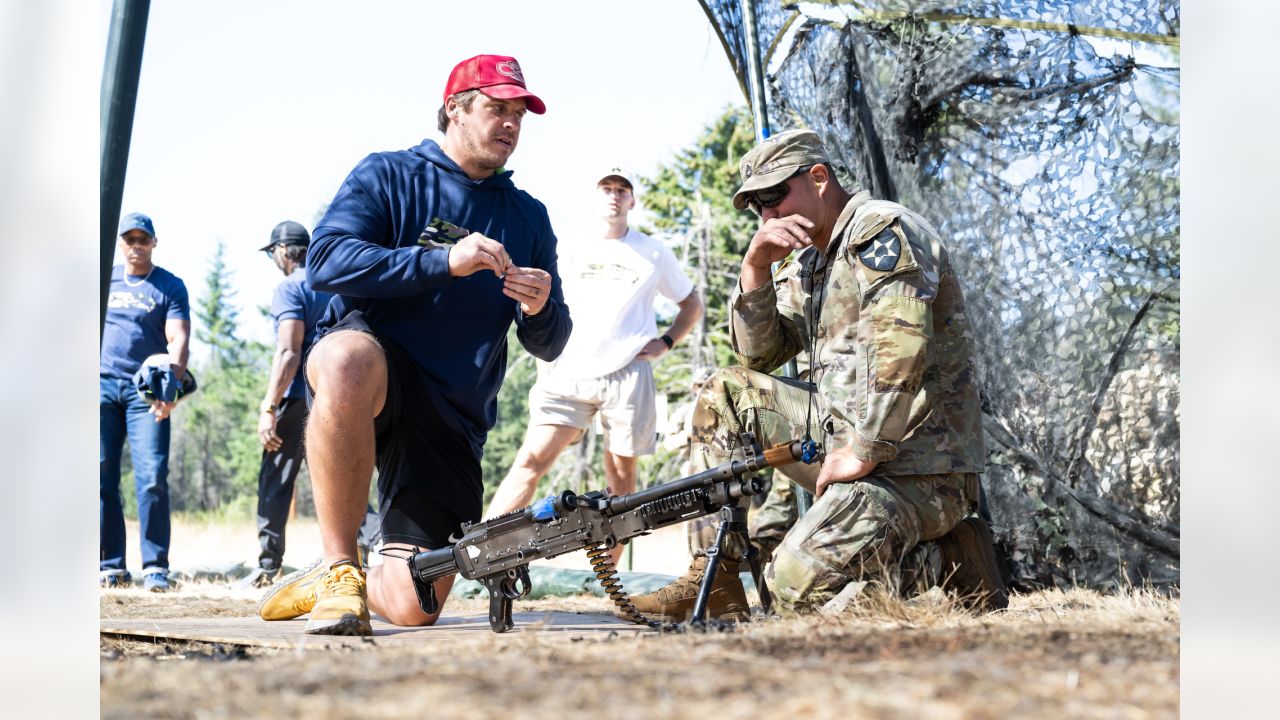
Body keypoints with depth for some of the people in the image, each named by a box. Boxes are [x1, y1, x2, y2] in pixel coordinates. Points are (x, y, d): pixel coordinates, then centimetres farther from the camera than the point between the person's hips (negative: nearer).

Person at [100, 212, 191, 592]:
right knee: (101, 478, 0)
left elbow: (178, 339, -6)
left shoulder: (170, 286, 5)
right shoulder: (105, 279, 15)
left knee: (152, 478, -12)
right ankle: (111, 565, 5)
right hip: (103, 386, 3)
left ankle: (155, 567, -8)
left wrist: (171, 383, -22)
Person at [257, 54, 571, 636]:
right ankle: (339, 570, -28)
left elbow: (549, 346, 11)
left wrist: (541, 310, -13)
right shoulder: (387, 175, 4)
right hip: (370, 377, -3)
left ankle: (347, 582, 28)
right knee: (350, 355, -43)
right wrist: (443, 262, -22)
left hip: (452, 418, 3)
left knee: (414, 608, -9)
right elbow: (324, 262, -14)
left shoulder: (529, 217, 15)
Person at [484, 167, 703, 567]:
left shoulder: (654, 253, 12)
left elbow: (692, 303, 22)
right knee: (532, 458, -14)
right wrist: (545, 361, 9)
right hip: (569, 372, 0)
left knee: (621, 476, 0)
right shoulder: (570, 251, 15)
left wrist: (666, 341, 7)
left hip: (628, 375, 0)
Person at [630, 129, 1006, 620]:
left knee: (797, 579, -25)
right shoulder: (810, 260, 18)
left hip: (919, 465, -9)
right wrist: (756, 265, 0)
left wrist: (862, 453, -23)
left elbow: (899, 348, -23)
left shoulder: (880, 230, -10)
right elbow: (759, 354, 14)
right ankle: (714, 587, 3)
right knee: (727, 392, 7)